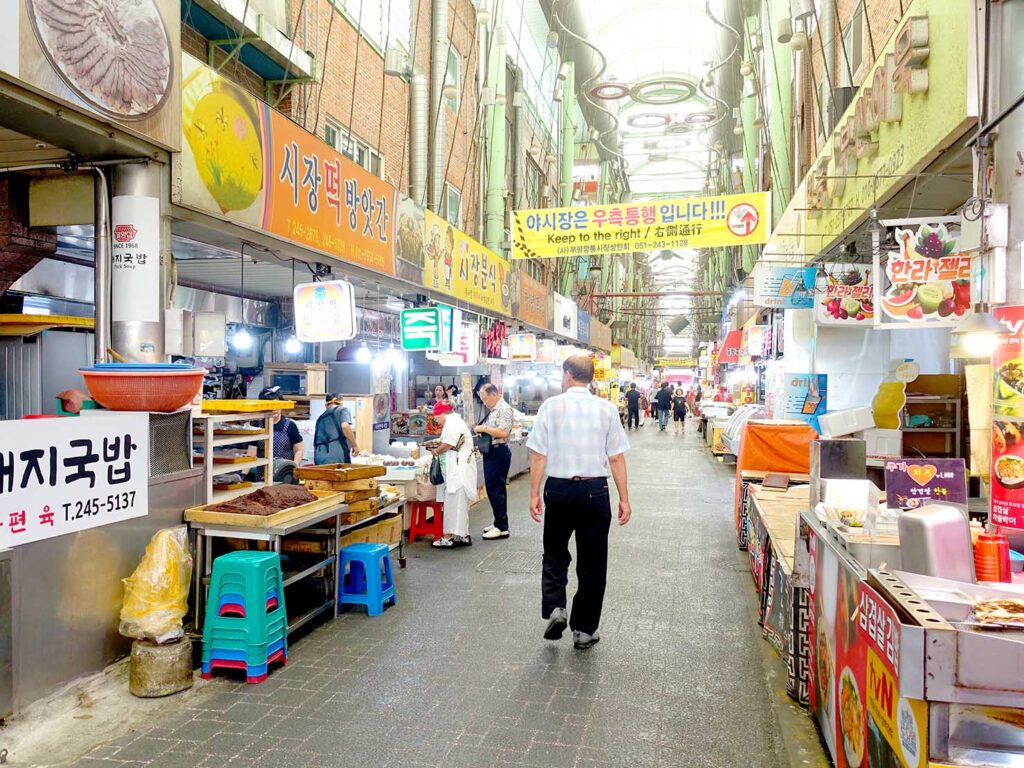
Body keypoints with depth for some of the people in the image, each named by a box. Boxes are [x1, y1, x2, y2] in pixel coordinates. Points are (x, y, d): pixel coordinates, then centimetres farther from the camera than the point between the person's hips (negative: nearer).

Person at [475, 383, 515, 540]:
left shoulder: (504, 409, -15)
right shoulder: (493, 409, 15)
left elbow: (503, 432, -25)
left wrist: (483, 428, -18)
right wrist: (481, 430, 5)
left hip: (498, 453, -10)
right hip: (491, 452, 10)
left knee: (496, 489, -6)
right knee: (493, 489, 15)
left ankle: (502, 527, 1)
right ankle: (499, 523, 24)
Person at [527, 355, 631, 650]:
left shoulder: (551, 406, -4)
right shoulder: (606, 409, -2)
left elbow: (538, 455, -5)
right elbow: (616, 458, -2)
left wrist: (534, 494, 2)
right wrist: (624, 499, 4)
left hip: (559, 489, 0)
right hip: (595, 490, 0)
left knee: (555, 554, 19)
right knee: (592, 560, 11)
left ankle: (554, 609, 2)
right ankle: (584, 630, 18)